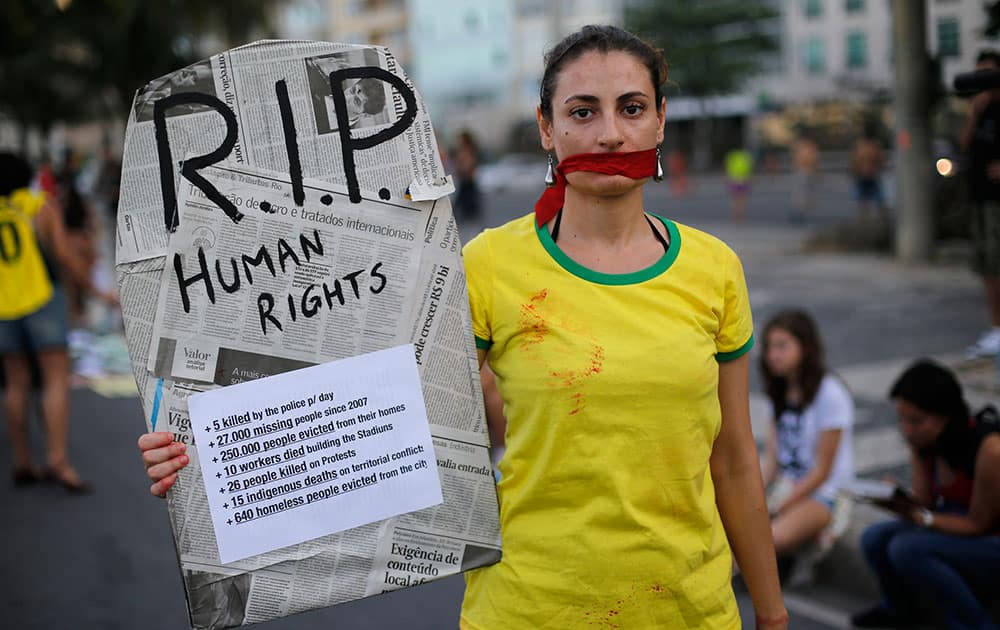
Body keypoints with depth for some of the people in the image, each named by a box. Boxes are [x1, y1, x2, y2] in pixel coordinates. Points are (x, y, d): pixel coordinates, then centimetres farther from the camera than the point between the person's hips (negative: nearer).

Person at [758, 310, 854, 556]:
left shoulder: (830, 395, -12)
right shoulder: (779, 394, 12)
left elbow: (822, 470, -12)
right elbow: (772, 458, 10)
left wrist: (777, 508, -15)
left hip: (824, 493, -7)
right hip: (785, 488, 7)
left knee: (776, 537, -36)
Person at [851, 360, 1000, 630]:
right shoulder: (923, 440, -7)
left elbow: (977, 524, -19)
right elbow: (924, 503, -4)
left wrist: (919, 517, -31)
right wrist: (902, 503, -26)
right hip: (959, 524, 7)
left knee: (906, 549, -27)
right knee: (876, 538, -12)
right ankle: (897, 608, 15)